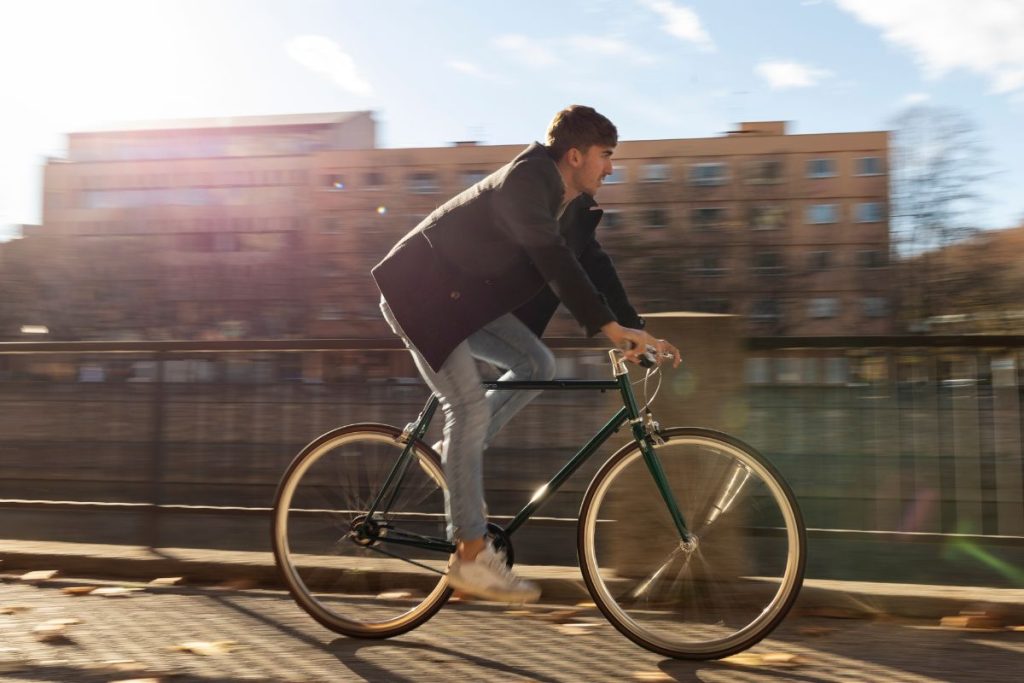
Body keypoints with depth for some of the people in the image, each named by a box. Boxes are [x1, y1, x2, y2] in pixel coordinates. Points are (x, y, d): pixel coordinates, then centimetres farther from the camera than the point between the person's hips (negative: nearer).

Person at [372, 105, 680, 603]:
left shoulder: (573, 203, 7)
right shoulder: (525, 180, -21)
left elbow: (593, 264, 6)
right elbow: (553, 261, -32)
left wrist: (638, 331, -2)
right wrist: (609, 326, -35)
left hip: (465, 295, 9)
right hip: (420, 291, -9)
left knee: (537, 365, -4)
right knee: (469, 407, -16)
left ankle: (453, 460, 7)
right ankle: (470, 556, -9)